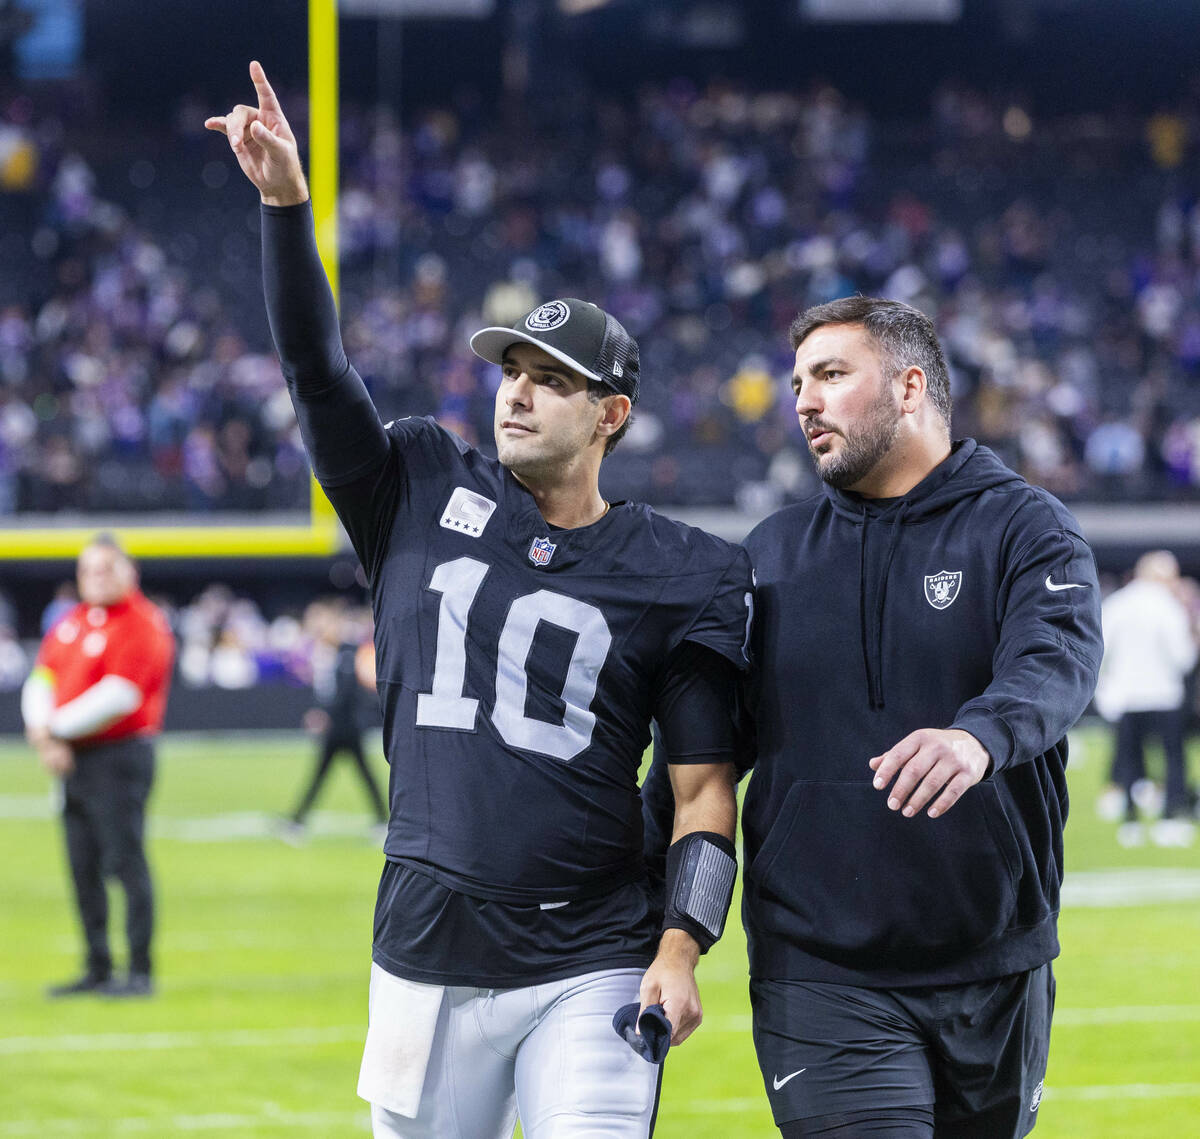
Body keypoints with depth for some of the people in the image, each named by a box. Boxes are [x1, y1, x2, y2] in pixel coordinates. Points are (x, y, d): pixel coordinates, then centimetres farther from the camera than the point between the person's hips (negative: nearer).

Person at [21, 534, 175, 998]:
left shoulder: (143, 624, -9)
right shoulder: (70, 623, 17)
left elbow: (117, 697, -18)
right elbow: (42, 681, 13)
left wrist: (55, 728, -11)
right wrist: (45, 735, -5)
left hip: (120, 754, -8)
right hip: (73, 758, 8)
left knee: (125, 861, -10)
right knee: (83, 868, 10)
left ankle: (140, 972, -8)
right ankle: (97, 970, 17)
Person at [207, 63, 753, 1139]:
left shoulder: (678, 572, 2)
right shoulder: (424, 497, 9)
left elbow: (705, 783, 0)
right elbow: (316, 366, -1)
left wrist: (681, 948, -12)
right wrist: (285, 202, -14)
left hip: (589, 968, -3)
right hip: (425, 959, 3)